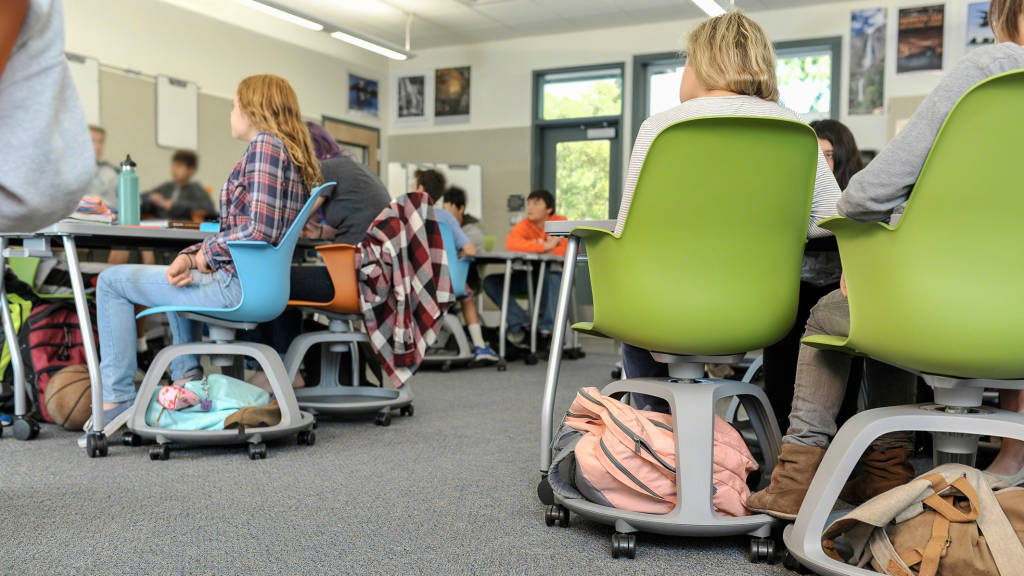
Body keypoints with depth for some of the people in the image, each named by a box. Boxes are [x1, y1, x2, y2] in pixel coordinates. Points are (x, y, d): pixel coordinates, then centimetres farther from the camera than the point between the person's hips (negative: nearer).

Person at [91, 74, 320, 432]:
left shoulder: (264, 145, -13)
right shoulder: (292, 153, 17)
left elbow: (260, 231, -24)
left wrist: (205, 254, -8)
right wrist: (190, 257, 3)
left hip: (240, 283, -10)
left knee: (111, 281, 4)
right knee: (181, 280, 38)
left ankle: (116, 400, 5)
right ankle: (187, 378, 32)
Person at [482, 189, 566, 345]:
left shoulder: (560, 223, -6)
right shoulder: (524, 225, -3)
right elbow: (510, 243, -26)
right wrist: (544, 247, -34)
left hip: (553, 276, -3)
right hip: (527, 276, 3)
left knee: (552, 274, -39)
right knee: (490, 282, -13)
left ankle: (547, 328, -28)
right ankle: (520, 322, -7)